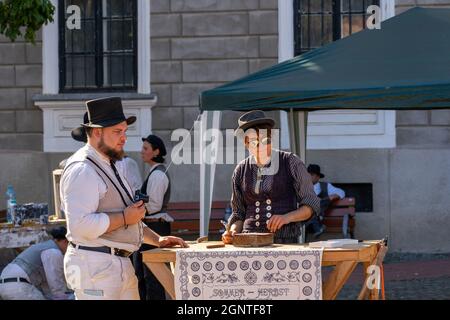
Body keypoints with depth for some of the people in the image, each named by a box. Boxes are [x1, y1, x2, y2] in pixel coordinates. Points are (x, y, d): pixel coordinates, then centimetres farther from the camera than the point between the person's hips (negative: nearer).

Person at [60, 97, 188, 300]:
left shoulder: (111, 167, 20)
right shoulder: (82, 170, -15)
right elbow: (80, 225, -26)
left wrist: (157, 239, 17)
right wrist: (125, 217, -18)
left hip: (120, 265, 10)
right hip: (95, 266, -10)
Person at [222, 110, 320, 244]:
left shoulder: (290, 162, 5)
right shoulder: (241, 171, 13)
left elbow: (312, 205, 7)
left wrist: (286, 218, -9)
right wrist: (233, 232, 1)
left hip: (285, 241, -3)